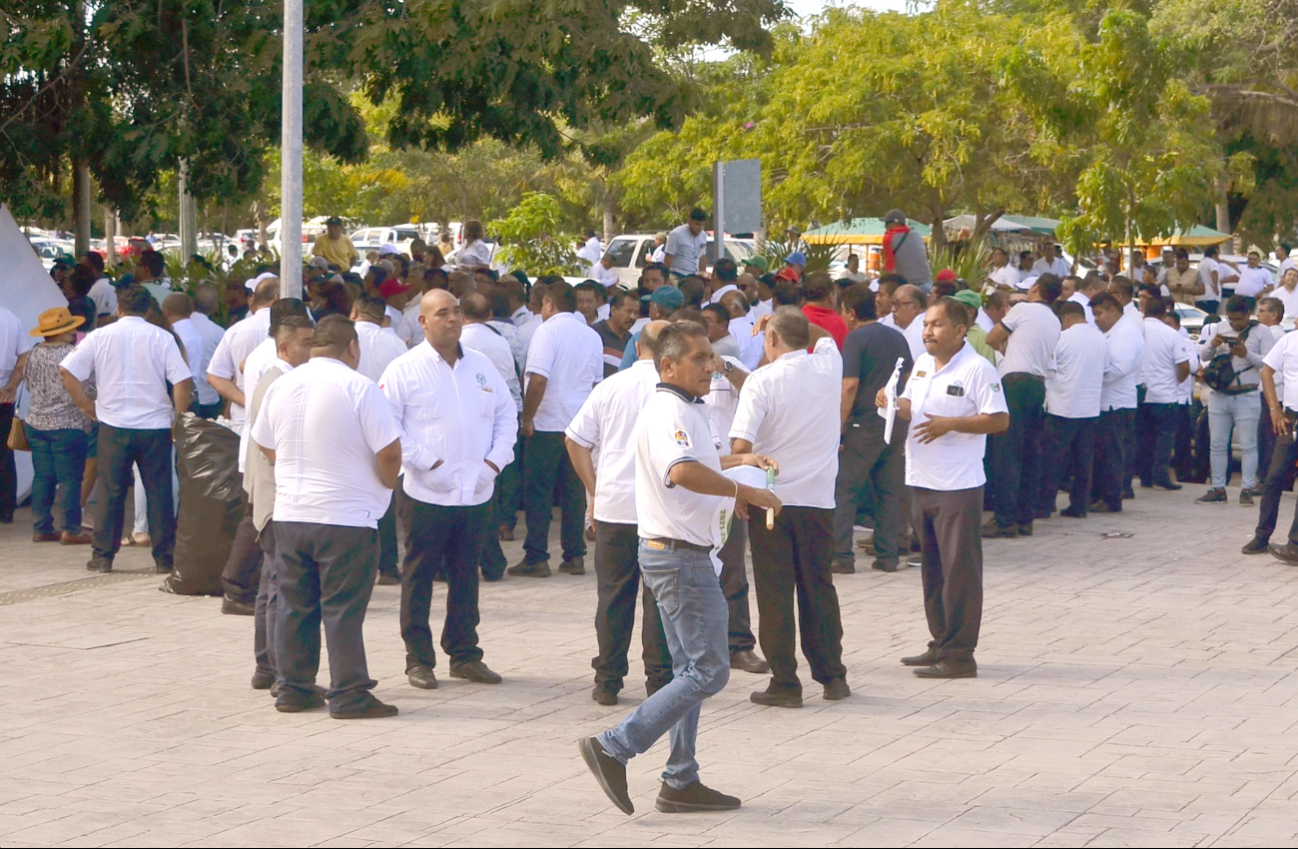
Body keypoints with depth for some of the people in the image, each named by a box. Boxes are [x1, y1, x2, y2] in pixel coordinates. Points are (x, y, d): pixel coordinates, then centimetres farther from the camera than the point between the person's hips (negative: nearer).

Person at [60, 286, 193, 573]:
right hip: (155, 425, -1)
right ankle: (164, 557, 5)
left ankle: (103, 556, 10)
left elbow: (67, 371, -2)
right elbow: (183, 381, -8)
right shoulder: (162, 338, -1)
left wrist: (89, 407, 5)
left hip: (114, 424, 1)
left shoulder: (100, 337, 2)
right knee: (159, 492, 5)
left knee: (111, 492, 8)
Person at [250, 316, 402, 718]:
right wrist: (385, 484, 6)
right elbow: (389, 452, -14)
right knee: (343, 610, -2)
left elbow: (266, 446, 18)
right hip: (346, 517, -5)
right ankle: (349, 695, 0)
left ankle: (293, 689, 17)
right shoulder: (359, 388, -12)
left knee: (294, 606, 12)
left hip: (289, 515, 5)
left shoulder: (281, 387, 6)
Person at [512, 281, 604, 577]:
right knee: (574, 492, 9)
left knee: (538, 493, -1)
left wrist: (527, 418, -11)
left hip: (547, 426, -6)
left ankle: (536, 558, -2)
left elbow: (538, 379, -18)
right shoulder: (592, 336, 10)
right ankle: (574, 556, 8)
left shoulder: (548, 331, -10)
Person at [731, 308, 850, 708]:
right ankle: (832, 676, 18)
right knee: (819, 589, 14)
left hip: (771, 499, -4)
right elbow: (823, 335, 28)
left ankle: (784, 683, 2)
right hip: (819, 499, 4)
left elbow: (741, 445, -17)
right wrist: (789, 320, 20)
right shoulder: (829, 367, 2)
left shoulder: (761, 381, -10)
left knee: (775, 594, 2)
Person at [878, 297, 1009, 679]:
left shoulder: (977, 370, -11)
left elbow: (999, 420, -14)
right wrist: (893, 403, 1)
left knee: (959, 571, -4)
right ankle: (940, 644, 24)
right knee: (932, 568, 14)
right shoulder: (922, 364, 13)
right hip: (923, 482, 8)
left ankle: (959, 655, -1)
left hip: (958, 488, -8)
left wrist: (949, 424, -21)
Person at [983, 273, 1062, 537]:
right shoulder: (1054, 323, 18)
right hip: (1039, 384, 7)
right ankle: (1025, 518, 10)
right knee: (1030, 454, 9)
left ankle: (1005, 520, -11)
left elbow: (991, 339, 5)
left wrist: (1002, 344, 26)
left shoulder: (1023, 310, -2)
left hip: (1015, 382, -7)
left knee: (1006, 453, -8)